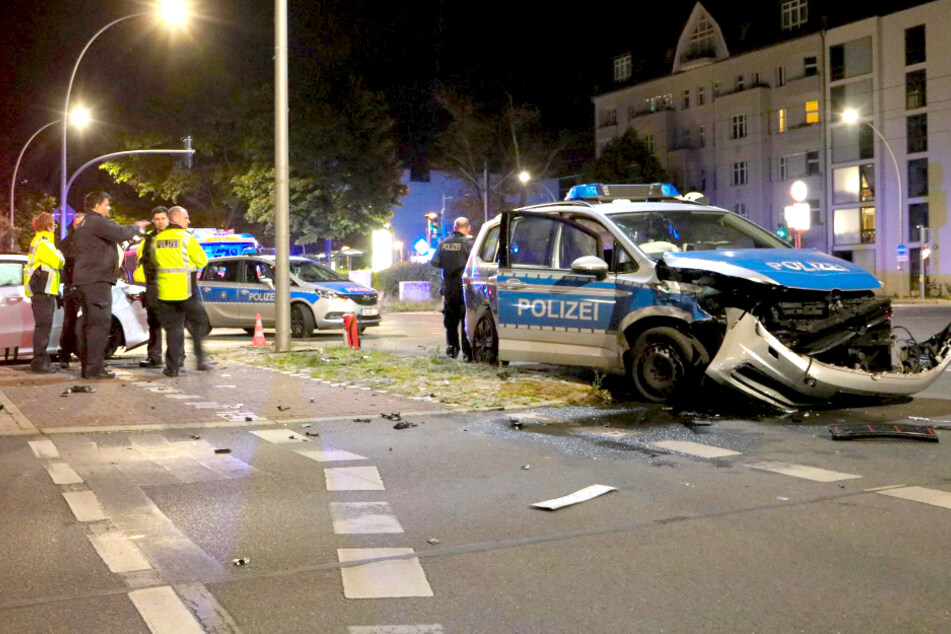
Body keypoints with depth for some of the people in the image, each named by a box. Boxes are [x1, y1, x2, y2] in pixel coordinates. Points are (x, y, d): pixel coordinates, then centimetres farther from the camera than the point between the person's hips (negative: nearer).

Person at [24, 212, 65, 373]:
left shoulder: (38, 242, 21)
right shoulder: (43, 243, -12)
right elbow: (58, 262, -15)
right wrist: (60, 254, 3)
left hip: (41, 291, 11)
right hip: (44, 290, -11)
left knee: (43, 326, 13)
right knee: (43, 326, -11)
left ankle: (42, 361, 18)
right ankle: (39, 362, -12)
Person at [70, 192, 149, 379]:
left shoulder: (83, 225, 22)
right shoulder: (97, 222, -10)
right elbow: (121, 233, -23)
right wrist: (137, 227, -2)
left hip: (83, 279, 10)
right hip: (97, 279, -10)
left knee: (89, 323, 13)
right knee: (100, 323, -10)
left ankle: (87, 366, 16)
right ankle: (94, 368, -13)